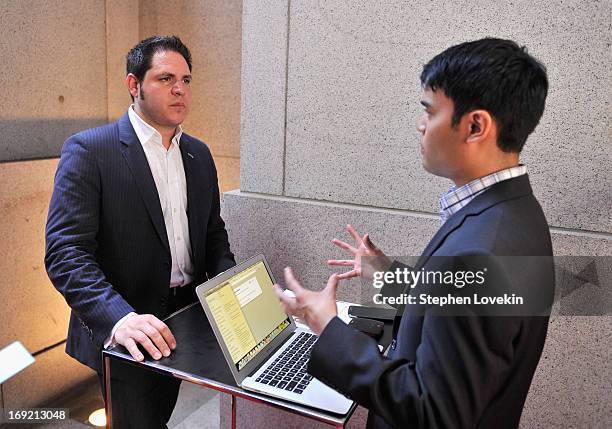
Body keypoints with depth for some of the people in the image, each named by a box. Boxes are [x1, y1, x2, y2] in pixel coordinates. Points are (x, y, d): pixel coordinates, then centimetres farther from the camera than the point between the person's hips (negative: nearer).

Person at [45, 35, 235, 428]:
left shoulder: (199, 154, 7)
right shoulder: (88, 150, -12)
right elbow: (65, 251, -19)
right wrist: (119, 317, -33)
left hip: (180, 331, 6)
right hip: (116, 335, -5)